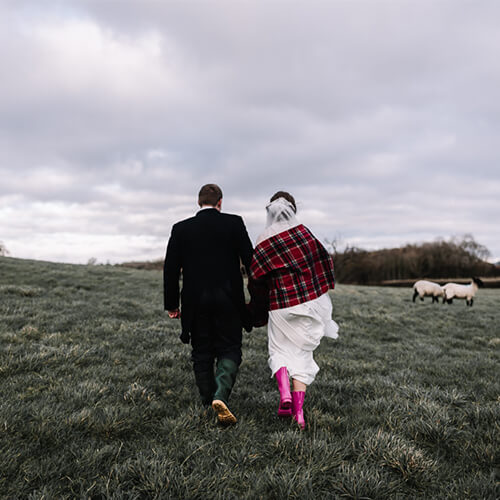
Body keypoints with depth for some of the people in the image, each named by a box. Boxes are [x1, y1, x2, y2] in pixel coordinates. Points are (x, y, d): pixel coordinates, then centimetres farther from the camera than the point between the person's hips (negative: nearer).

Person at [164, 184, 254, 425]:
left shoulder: (181, 228, 2)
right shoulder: (234, 223, -2)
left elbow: (171, 269, 2)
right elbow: (250, 261, -3)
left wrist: (171, 304, 9)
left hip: (195, 303, 2)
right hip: (228, 301, -1)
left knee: (202, 354, 13)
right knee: (229, 351, 6)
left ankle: (208, 401, 22)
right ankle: (220, 395, -16)